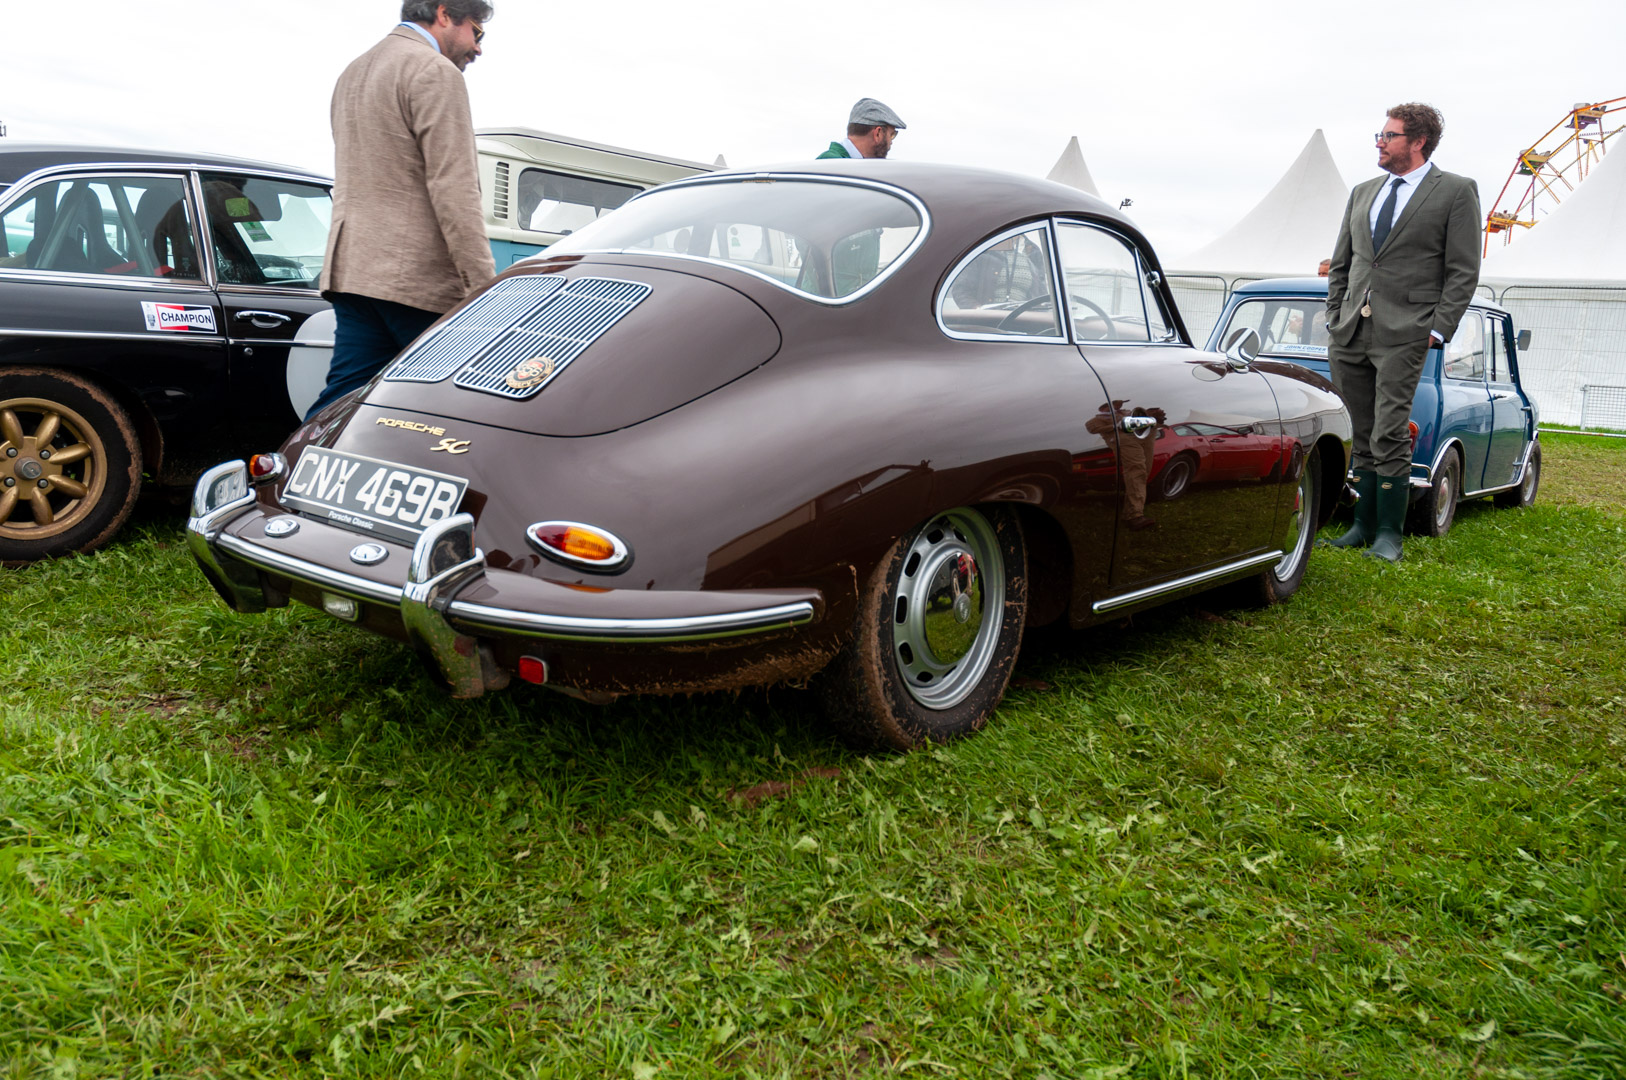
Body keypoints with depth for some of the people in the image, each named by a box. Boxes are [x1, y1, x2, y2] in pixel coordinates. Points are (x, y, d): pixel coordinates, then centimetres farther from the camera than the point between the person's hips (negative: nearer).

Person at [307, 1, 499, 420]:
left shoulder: (354, 71, 24)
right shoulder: (435, 72, -7)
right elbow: (452, 189, -16)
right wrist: (485, 286, -18)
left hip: (352, 269, 9)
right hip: (417, 277, -9)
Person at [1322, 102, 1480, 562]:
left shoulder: (1456, 192, 3)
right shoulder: (1362, 193, 18)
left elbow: (1463, 272, -1)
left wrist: (1437, 330, -9)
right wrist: (1334, 320, 10)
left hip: (1403, 334, -5)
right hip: (1350, 334, 5)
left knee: (1389, 437, -9)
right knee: (1363, 437, 9)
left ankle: (1389, 533, 0)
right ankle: (1364, 525, 16)